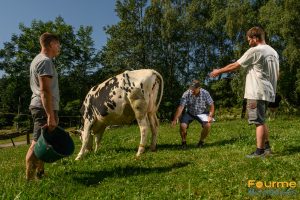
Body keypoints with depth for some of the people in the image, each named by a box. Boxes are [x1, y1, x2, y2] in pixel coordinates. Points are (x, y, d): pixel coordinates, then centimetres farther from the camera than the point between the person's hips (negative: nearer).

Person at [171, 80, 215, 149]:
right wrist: (175, 119, -38)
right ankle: (183, 142, 5)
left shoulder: (205, 93, -18)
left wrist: (210, 116, -24)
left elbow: (211, 105, -8)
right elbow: (181, 107, -29)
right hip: (189, 113, -1)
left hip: (202, 113, 1)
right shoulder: (186, 94, -23)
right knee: (183, 126, -24)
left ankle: (201, 141, 5)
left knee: (207, 125, -24)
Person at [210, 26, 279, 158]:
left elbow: (235, 66, -7)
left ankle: (259, 151, 1)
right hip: (268, 92, 9)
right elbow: (277, 73, 19)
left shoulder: (255, 51, -11)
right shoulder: (273, 52, 15)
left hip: (257, 93, -9)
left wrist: (219, 71, 4)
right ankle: (267, 147, 24)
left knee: (259, 122, -5)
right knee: (261, 121, 17)